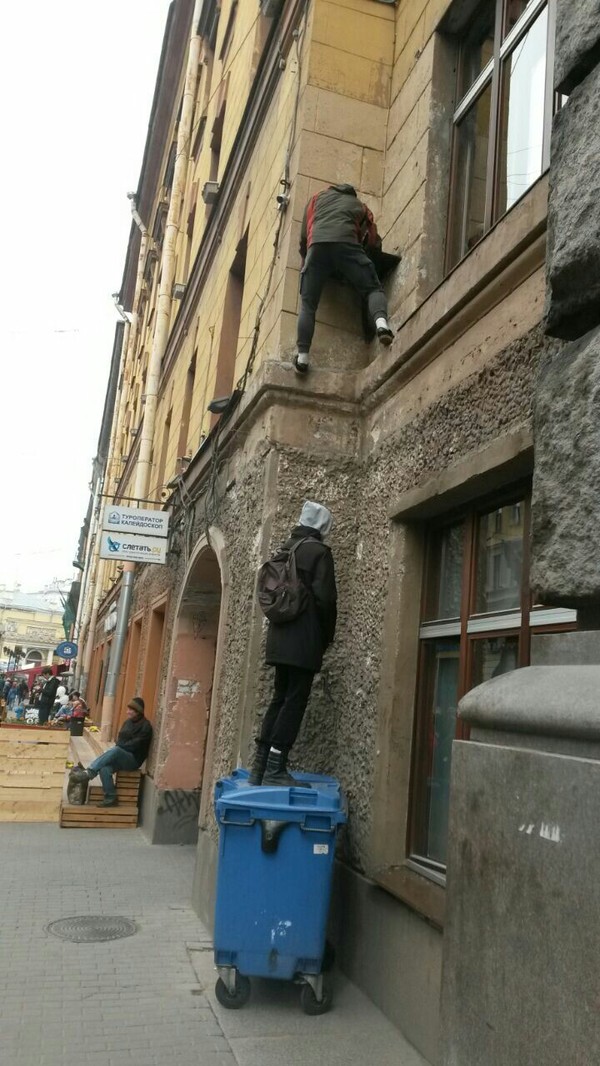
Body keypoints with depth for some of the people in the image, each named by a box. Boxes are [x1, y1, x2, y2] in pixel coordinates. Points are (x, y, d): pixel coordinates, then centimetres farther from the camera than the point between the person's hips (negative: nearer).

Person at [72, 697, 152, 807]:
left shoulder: (145, 726, -8)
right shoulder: (128, 722, 17)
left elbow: (135, 745, -15)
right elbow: (120, 740, 17)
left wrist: (119, 747, -11)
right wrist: (117, 747, -4)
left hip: (133, 759, -6)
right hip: (120, 757, 6)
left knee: (115, 751, -36)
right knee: (104, 768, -26)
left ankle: (89, 772, -36)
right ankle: (110, 798, -23)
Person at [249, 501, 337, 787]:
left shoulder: (285, 549, 15)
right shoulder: (319, 551, -7)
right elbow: (324, 598, -13)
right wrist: (326, 637, 0)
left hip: (280, 637, 7)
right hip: (305, 641, -7)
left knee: (280, 698, 12)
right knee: (295, 701, -4)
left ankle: (260, 767, 12)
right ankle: (275, 770, -4)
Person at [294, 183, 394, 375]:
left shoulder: (317, 198, 36)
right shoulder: (359, 206, 34)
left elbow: (304, 235, 29)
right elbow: (374, 241, 31)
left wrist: (305, 260, 40)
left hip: (317, 246, 1)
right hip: (346, 244, -1)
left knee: (307, 305, 1)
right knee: (373, 288, 5)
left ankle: (302, 357, -13)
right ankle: (381, 323, -27)